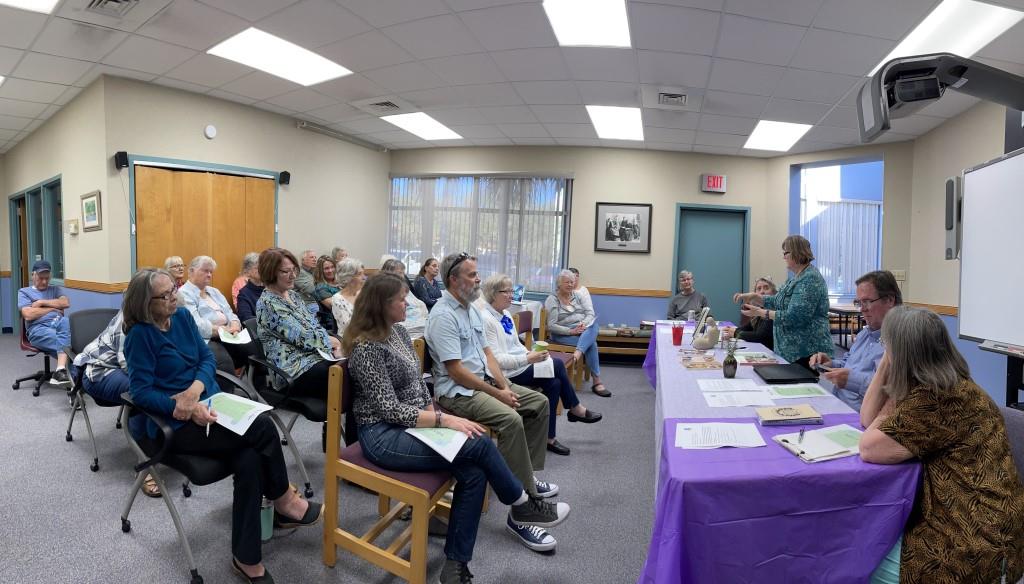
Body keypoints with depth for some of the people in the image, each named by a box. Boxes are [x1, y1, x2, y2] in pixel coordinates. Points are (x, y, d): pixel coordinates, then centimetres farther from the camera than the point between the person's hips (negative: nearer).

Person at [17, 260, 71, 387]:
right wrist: (53, 308, 5)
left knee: (66, 321, -39)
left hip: (58, 323, 2)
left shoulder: (55, 289, 29)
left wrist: (42, 302, 2)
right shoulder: (24, 292, 17)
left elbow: (66, 303, 7)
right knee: (66, 341, -36)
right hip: (38, 328, -2)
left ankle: (61, 370, -47)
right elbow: (28, 315, -1)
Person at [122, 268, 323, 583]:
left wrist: (195, 390, -13)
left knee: (250, 460, -23)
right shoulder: (140, 334, -12)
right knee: (262, 427, -24)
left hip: (209, 405, 5)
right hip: (173, 424, -5)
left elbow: (207, 357, 7)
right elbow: (141, 391, -14)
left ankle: (247, 558, -12)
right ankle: (285, 501, 1)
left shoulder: (182, 316, 5)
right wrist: (186, 408, -25)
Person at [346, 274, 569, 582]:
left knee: (474, 472, -15)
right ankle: (522, 507, 7)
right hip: (383, 435, -8)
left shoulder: (397, 330, 8)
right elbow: (391, 410, -21)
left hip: (412, 423, 8)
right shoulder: (366, 347, -18)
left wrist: (435, 413, -2)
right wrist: (444, 420, -23)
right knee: (480, 444, -19)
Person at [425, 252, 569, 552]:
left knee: (539, 402, 9)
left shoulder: (471, 309, 12)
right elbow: (456, 371, -21)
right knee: (511, 420, -31)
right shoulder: (443, 316, -17)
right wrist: (497, 394, -17)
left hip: (485, 380, 10)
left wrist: (504, 386, -2)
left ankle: (529, 475, 17)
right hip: (457, 391, -10)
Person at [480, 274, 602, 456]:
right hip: (505, 373, -9)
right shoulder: (486, 319, -17)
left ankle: (549, 438, 3)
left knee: (554, 383, -10)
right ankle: (575, 409, 4)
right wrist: (528, 359, -25)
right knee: (557, 365, -14)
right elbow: (495, 359, -22)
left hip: (520, 365, 9)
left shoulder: (506, 314, 11)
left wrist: (532, 354, -1)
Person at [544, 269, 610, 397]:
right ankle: (596, 381, -31)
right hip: (563, 334, -5)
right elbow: (552, 326, -11)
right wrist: (571, 331, -22)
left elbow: (590, 313, 4)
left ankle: (578, 352, -45)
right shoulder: (552, 299, -2)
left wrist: (584, 324, -19)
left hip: (583, 329, 5)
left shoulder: (577, 296, 16)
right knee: (591, 343, -31)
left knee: (594, 322, -30)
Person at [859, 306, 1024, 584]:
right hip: (956, 519, 9)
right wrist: (883, 369, 0)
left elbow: (868, 448, -22)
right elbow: (868, 421, 12)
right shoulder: (940, 385, 7)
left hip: (975, 543, -9)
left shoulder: (938, 399, -25)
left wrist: (893, 398, -6)